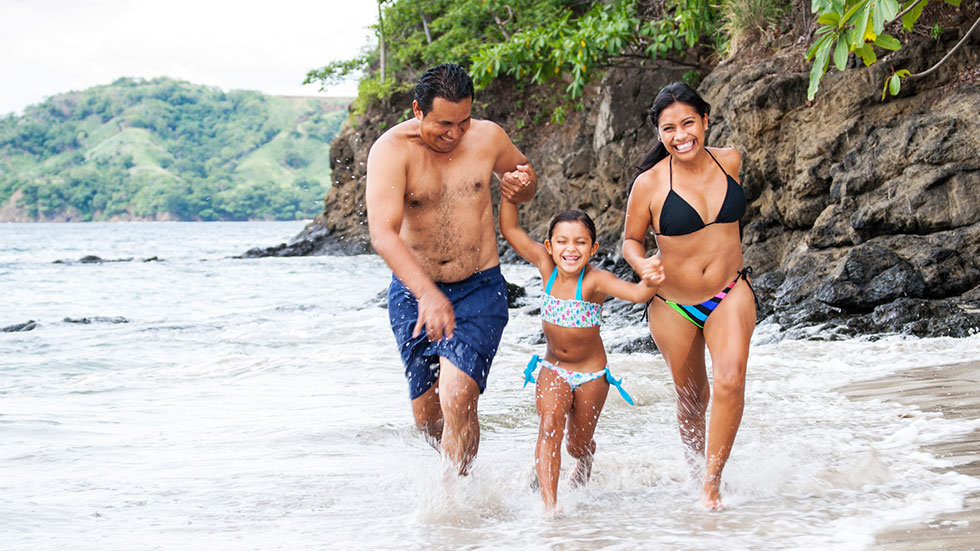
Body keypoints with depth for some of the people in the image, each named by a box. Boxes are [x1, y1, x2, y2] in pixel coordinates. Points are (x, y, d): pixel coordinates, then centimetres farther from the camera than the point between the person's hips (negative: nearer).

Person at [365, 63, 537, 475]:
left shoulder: (488, 137, -6)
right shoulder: (392, 150, -17)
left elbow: (525, 178, 17)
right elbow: (382, 233, -30)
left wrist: (522, 185, -10)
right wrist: (427, 294, -44)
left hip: (479, 290, 0)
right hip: (413, 293, 0)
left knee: (457, 400, -20)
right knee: (427, 416, 10)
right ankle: (464, 471, 40)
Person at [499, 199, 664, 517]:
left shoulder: (595, 281, -24)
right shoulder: (546, 266, -12)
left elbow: (636, 294, -40)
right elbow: (509, 230, -10)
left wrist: (650, 283, -61)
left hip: (591, 372, -2)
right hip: (553, 368, 2)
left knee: (579, 445, 11)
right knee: (550, 424, -24)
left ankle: (586, 461, 49)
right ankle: (549, 503, -25)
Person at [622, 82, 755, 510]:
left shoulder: (729, 161, -4)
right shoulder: (649, 184, -15)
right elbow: (631, 240, -2)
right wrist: (642, 265, -22)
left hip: (730, 293, 1)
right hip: (673, 305, -1)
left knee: (730, 381, -21)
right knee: (692, 399, 10)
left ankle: (712, 481, -12)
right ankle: (697, 467, 37)